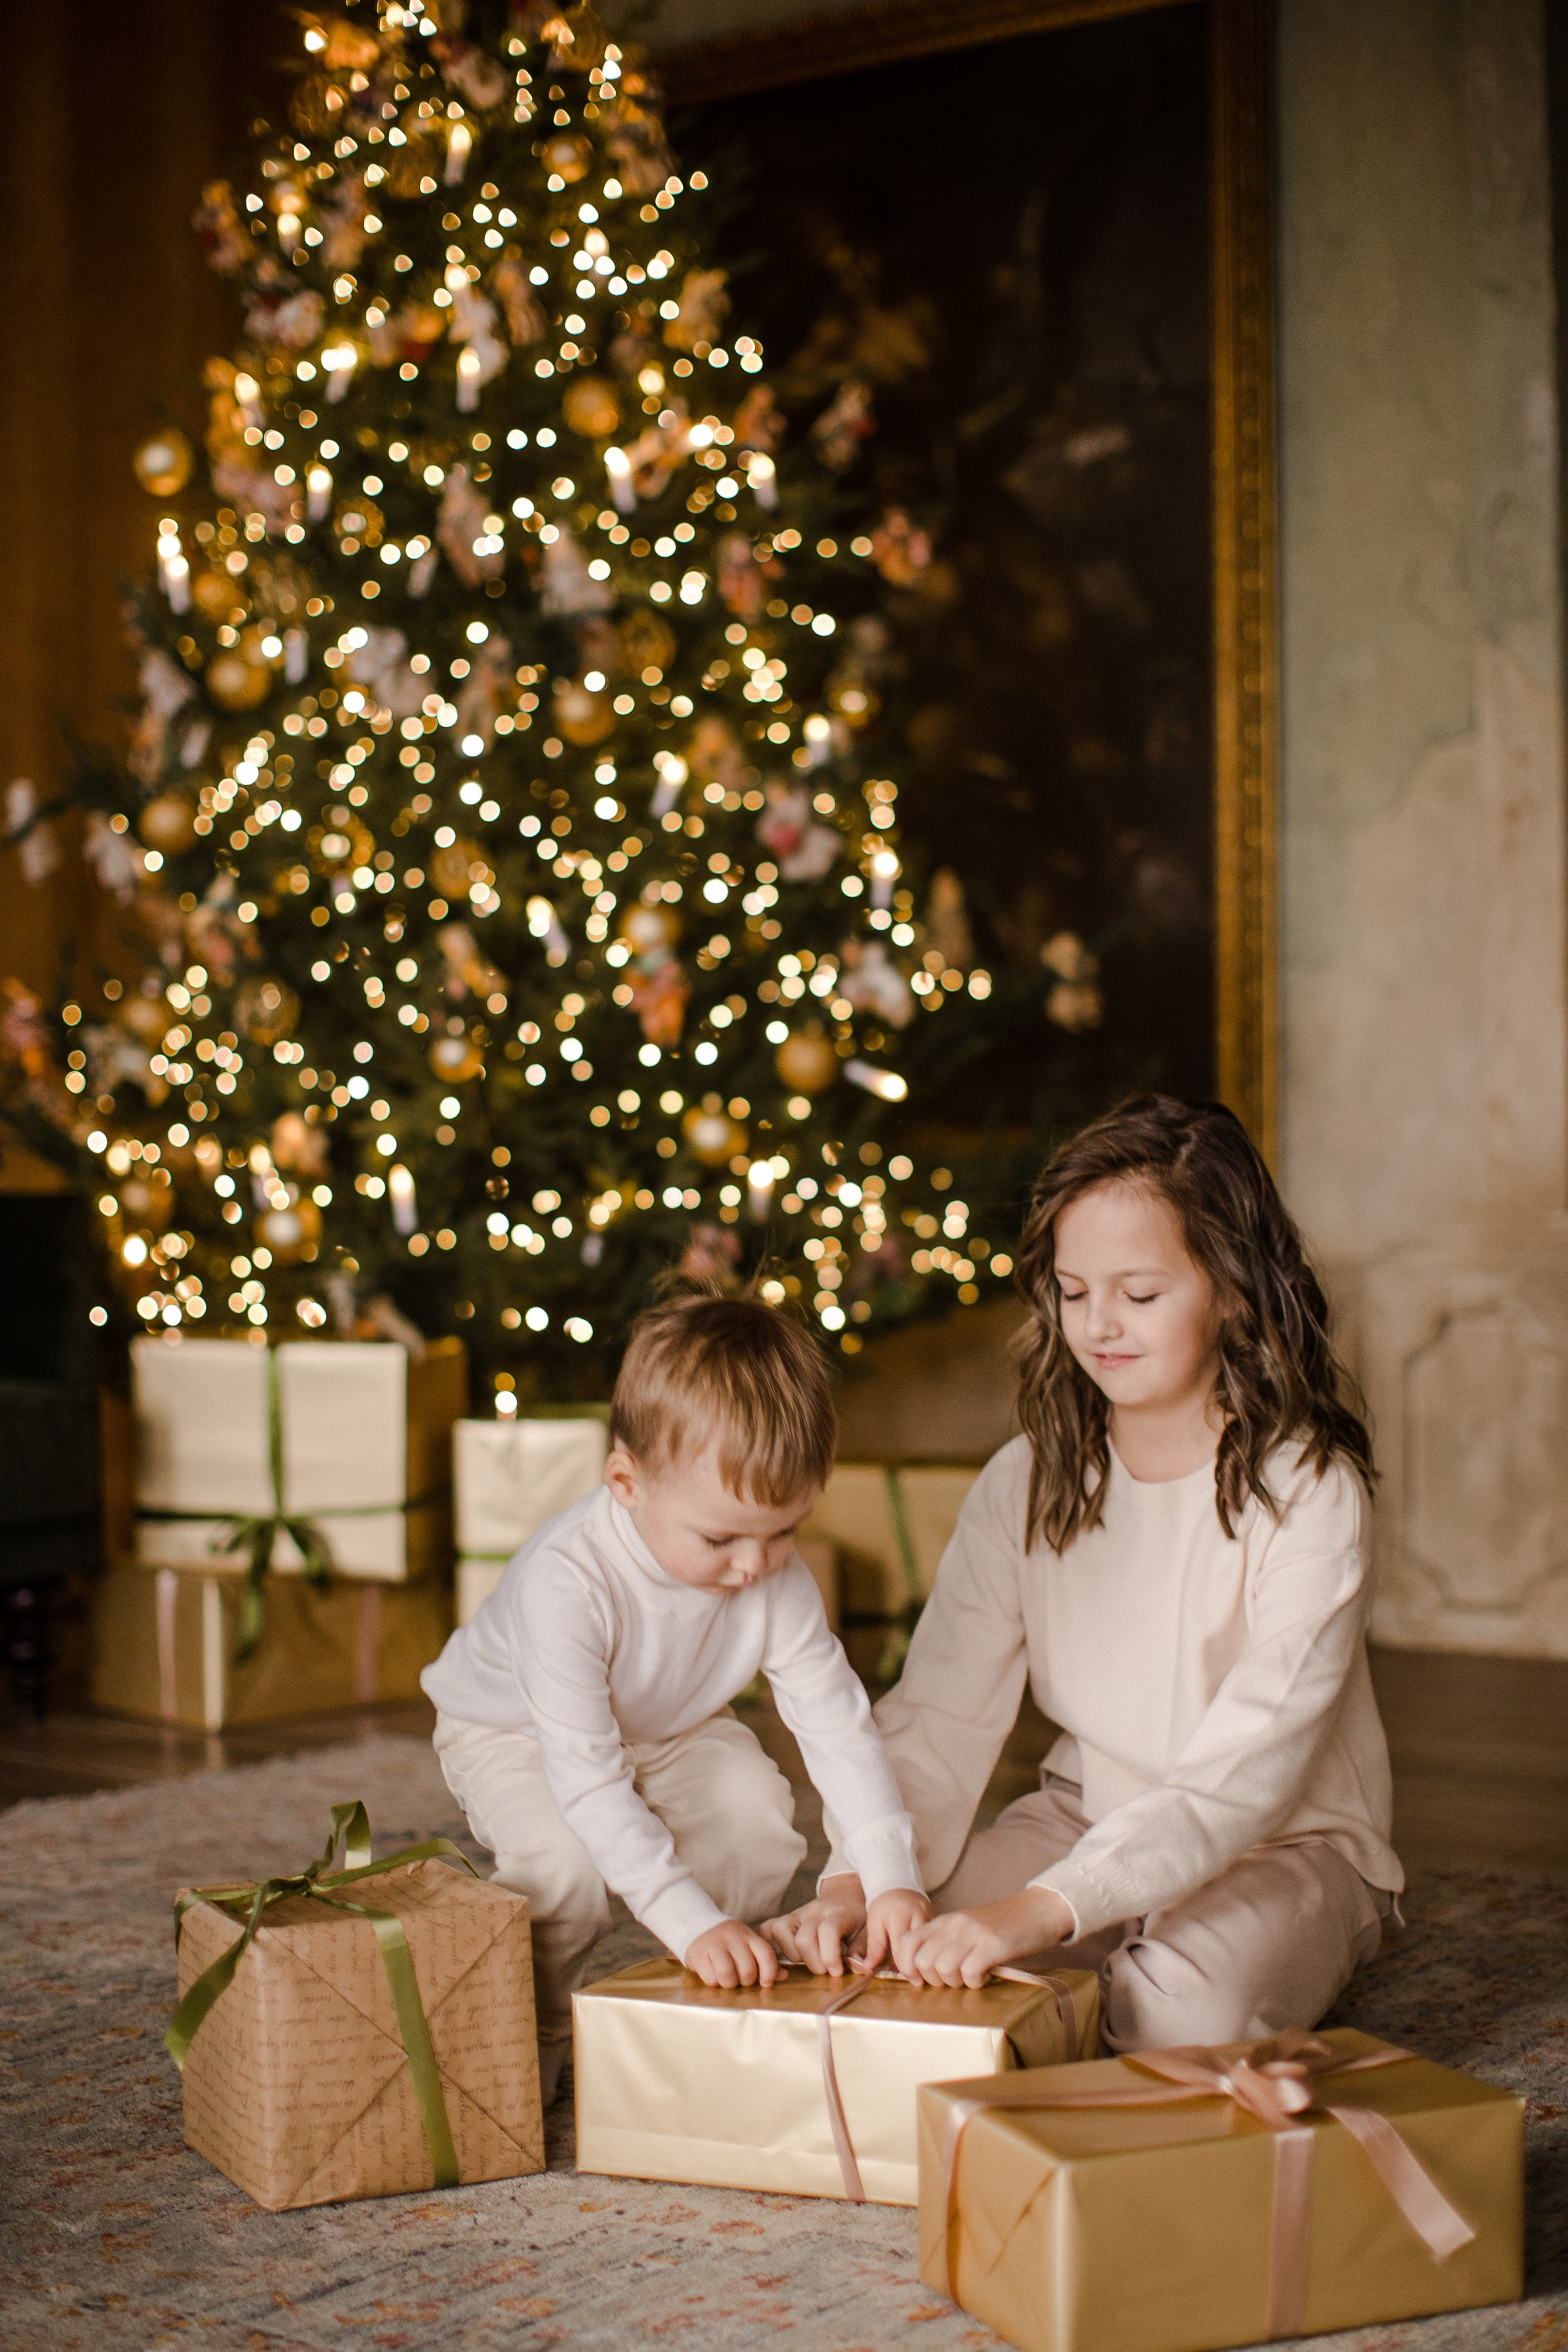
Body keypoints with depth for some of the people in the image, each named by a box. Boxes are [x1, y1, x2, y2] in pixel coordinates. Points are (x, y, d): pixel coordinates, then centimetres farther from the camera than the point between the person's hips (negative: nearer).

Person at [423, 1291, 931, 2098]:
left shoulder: (777, 1577, -26)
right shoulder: (567, 1580, -42)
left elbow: (836, 1721, -22)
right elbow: (588, 1781, -42)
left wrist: (890, 1878, -32)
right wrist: (692, 1920, -47)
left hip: (669, 1728, 5)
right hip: (512, 1730, -4)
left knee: (759, 1815, -21)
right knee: (566, 1864, -32)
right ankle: (530, 2036, -2)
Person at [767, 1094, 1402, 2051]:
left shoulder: (1306, 1490, -20)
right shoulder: (1025, 1486, -4)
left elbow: (1249, 1764, -31)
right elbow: (940, 1713, -8)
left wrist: (1041, 1910, -44)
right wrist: (860, 1876, -29)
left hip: (1288, 1848, -4)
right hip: (1086, 1820, 4)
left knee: (1187, 2004, -35)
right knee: (864, 1949, -20)